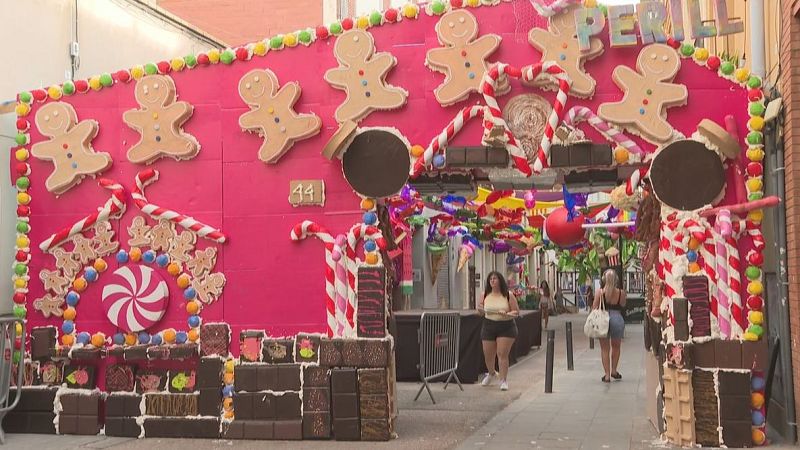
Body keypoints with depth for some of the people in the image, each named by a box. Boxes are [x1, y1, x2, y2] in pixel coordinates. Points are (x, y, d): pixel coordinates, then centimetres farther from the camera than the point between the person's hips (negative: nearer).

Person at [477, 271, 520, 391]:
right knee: (488, 355, 10)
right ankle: (491, 373, 39)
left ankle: (503, 380, 2)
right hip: (489, 327, 3)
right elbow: (481, 312, 12)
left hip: (506, 328, -3)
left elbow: (517, 312, -2)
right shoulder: (485, 295, 3)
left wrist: (507, 314, -21)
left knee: (502, 354, -8)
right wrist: (480, 309, -12)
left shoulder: (508, 295, -4)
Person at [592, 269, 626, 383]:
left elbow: (594, 308, -6)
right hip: (617, 318, 1)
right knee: (616, 346, 23)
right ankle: (614, 370, 26)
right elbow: (623, 305, 10)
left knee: (604, 348, 10)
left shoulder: (600, 292, -8)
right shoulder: (621, 292, -6)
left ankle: (607, 374, 8)